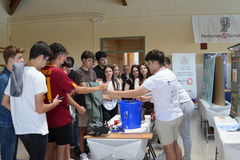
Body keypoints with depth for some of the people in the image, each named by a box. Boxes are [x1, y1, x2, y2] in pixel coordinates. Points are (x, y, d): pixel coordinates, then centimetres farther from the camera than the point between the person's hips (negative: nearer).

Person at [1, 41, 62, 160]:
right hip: (36, 130, -7)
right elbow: (40, 109, -19)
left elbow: (4, 102, 13)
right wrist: (54, 103, -2)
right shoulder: (38, 76, -16)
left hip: (20, 129, 7)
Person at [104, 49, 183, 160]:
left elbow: (134, 93, -21)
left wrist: (112, 93, -14)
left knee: (168, 148, 6)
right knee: (175, 144, 20)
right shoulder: (171, 74, 6)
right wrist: (148, 99, 14)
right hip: (177, 115, 8)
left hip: (165, 118, -8)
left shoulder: (155, 79, -20)